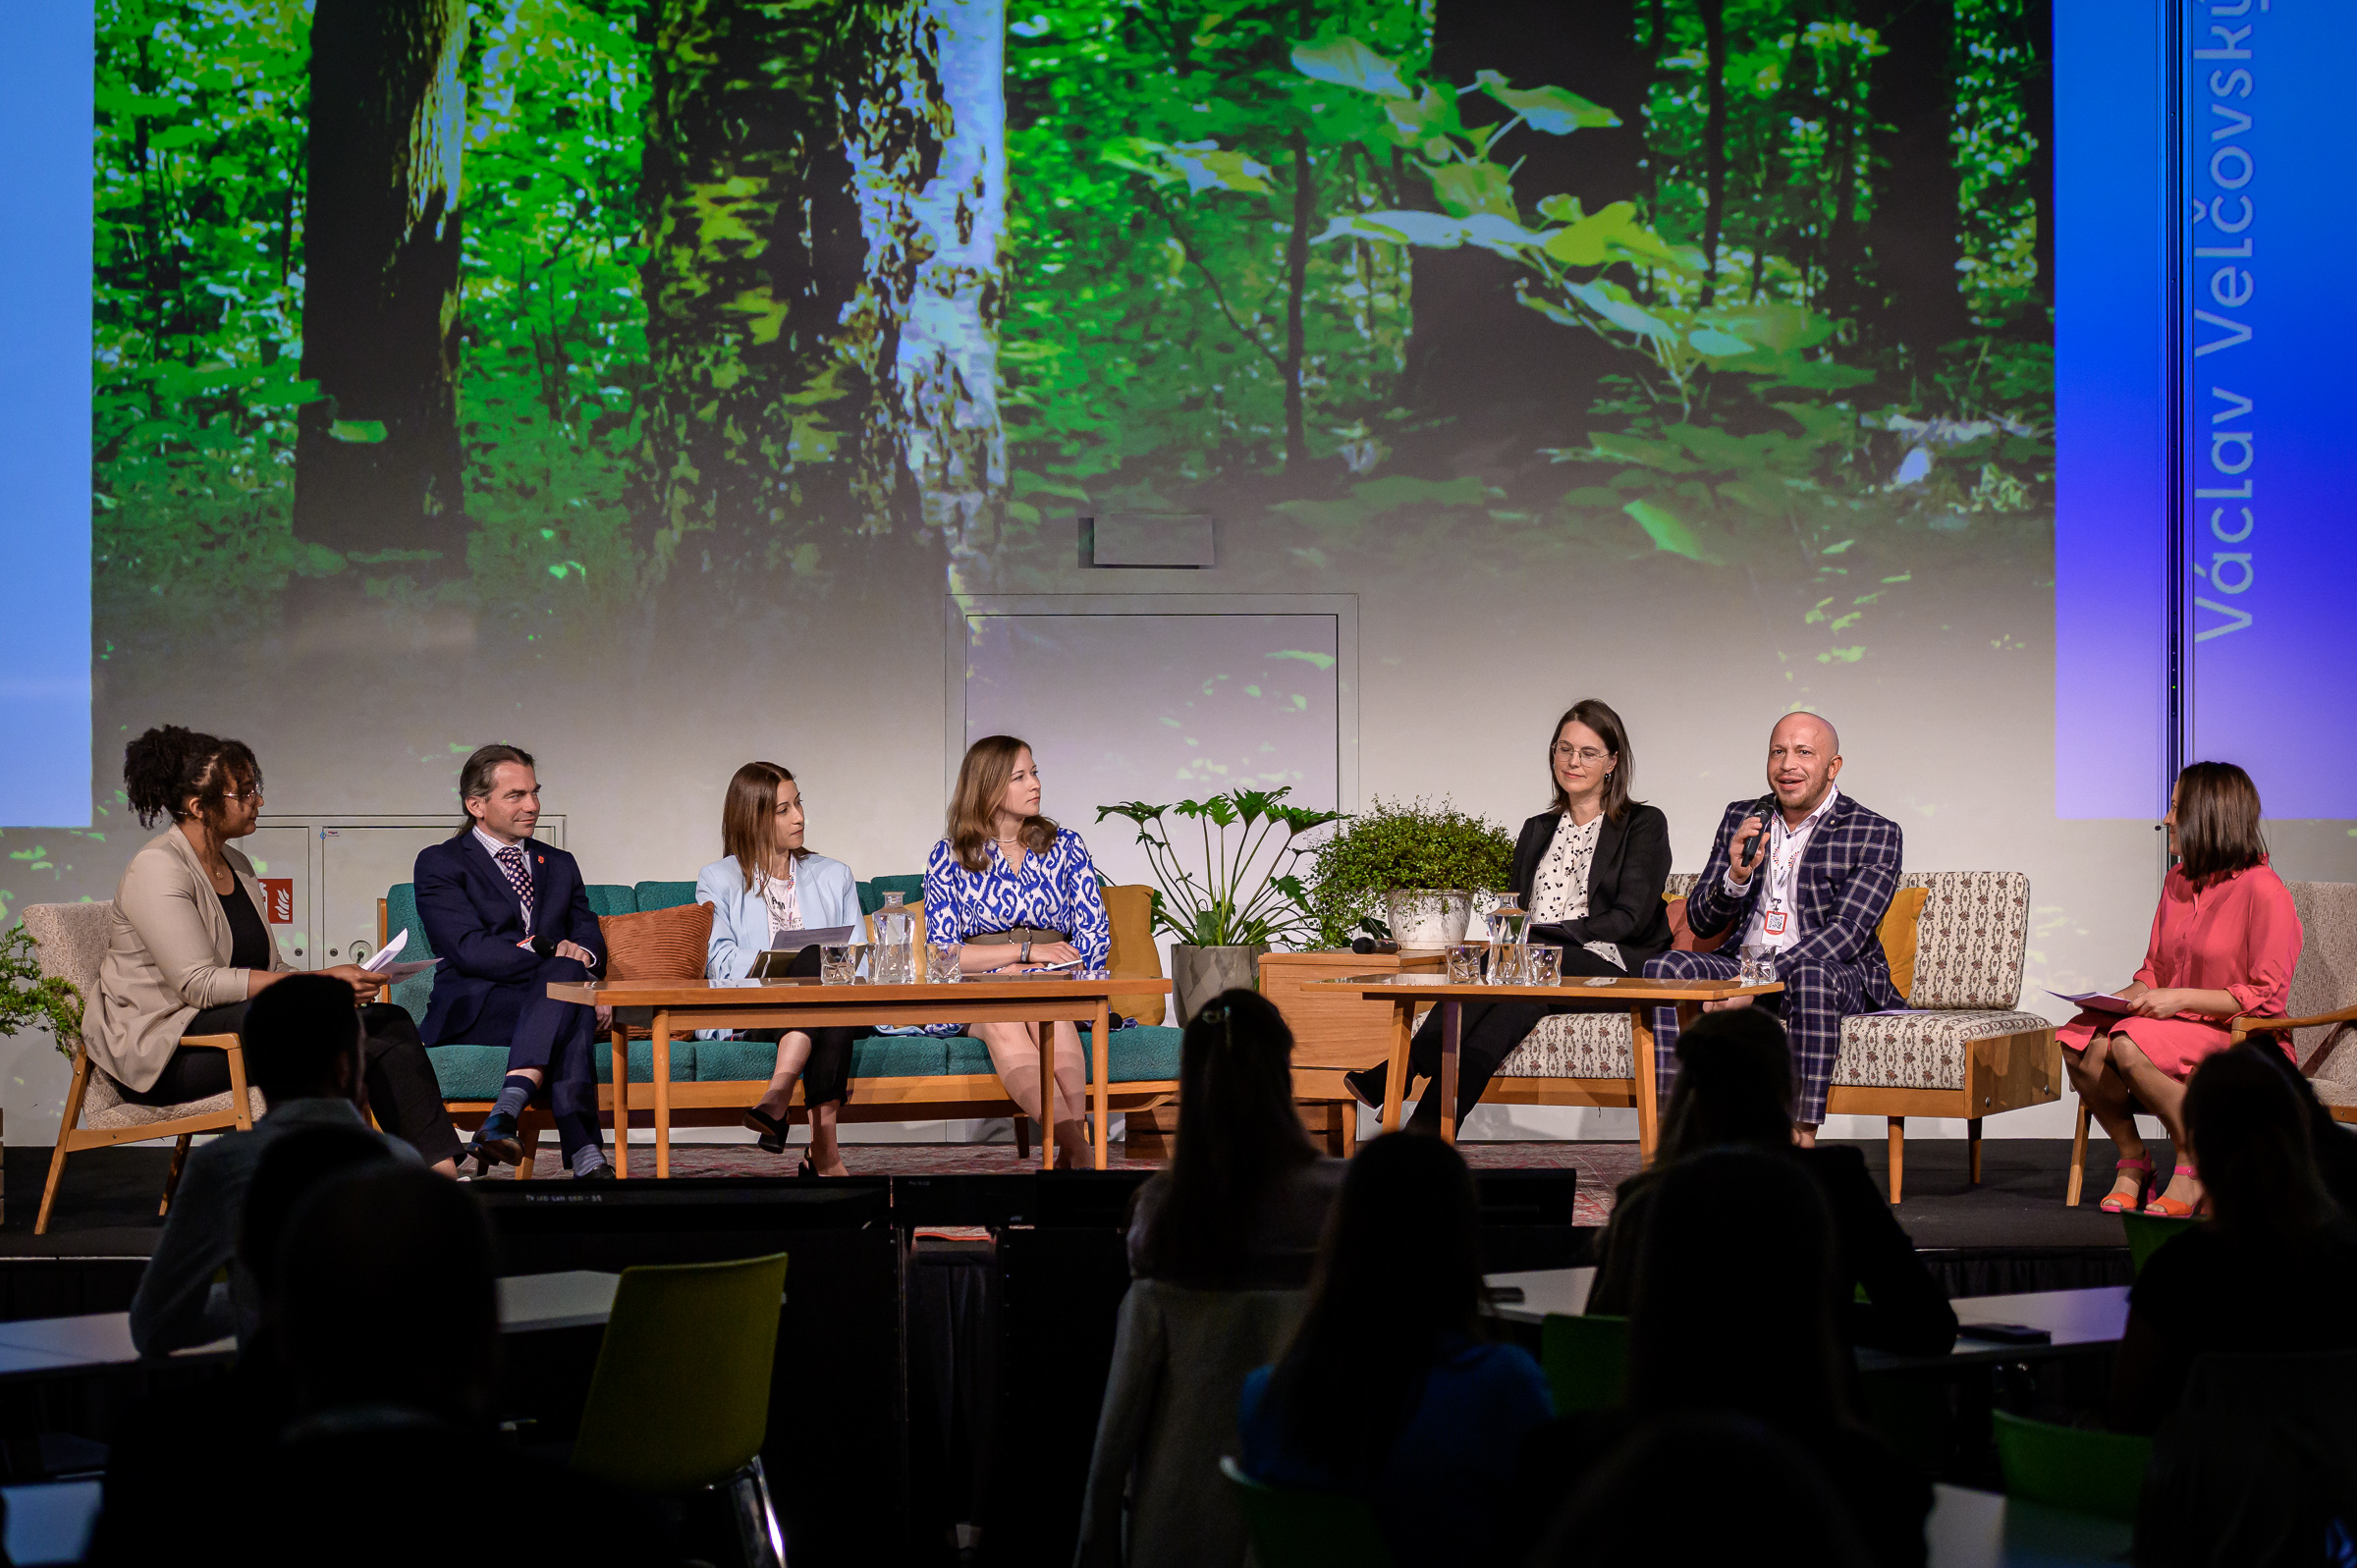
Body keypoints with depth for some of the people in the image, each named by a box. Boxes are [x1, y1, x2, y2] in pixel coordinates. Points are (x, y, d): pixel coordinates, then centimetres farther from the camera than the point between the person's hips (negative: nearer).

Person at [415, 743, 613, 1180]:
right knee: (565, 977, -36)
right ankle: (584, 1155, -49)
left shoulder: (560, 865, 26)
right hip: (474, 1009, -4)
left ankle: (505, 1112, -51)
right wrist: (550, 951, -17)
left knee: (569, 970, -35)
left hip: (552, 997, 4)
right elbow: (468, 951, -7)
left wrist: (581, 954, -11)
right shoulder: (439, 863, 8)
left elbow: (591, 940, 16)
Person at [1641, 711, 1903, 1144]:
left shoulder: (1875, 835, -2)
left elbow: (1846, 933, -14)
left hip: (1841, 972, -4)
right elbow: (1700, 922, 12)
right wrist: (1737, 875, -12)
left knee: (1811, 976, -39)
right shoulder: (1741, 819, 14)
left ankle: (1802, 1141, -40)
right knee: (1663, 968, -22)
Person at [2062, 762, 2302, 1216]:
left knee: (2129, 1044, -33)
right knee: (2081, 1042, -21)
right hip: (2177, 1025, 7)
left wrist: (2181, 998, -20)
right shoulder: (2178, 882, 14)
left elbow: (2265, 996, -14)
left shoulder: (2261, 889, -11)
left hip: (2242, 1044, -7)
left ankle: (2193, 1167, -18)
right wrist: (2117, 998, -1)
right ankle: (2132, 1159, -5)